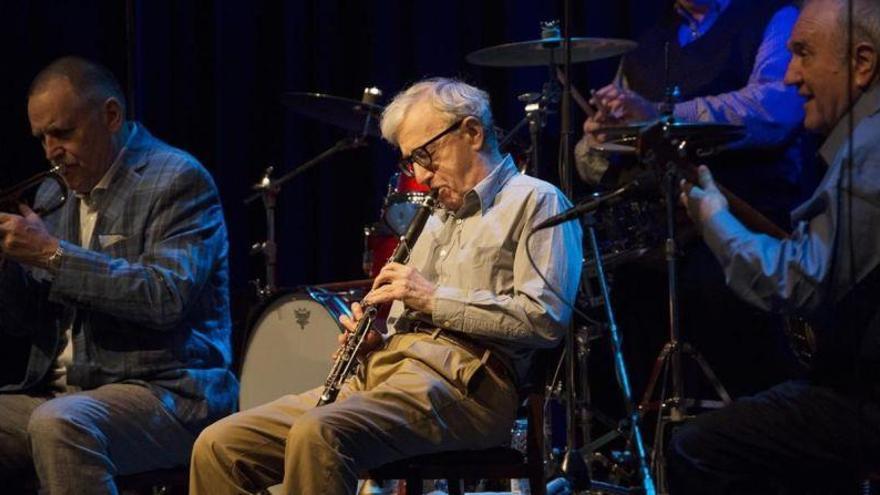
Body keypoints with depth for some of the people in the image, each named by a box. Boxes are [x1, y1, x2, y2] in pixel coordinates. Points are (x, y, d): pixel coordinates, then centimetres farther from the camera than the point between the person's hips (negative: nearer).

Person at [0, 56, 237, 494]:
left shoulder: (178, 180, -5)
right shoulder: (53, 194, 17)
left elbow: (166, 298, -20)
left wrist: (53, 253, -18)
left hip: (164, 392, -8)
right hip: (56, 394, 8)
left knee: (58, 423, -36)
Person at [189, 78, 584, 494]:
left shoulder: (534, 201, 5)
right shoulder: (437, 220, 32)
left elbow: (546, 318, -11)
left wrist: (435, 299, -9)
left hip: (463, 381, -9)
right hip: (380, 374, 9)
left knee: (316, 436, -36)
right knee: (219, 445, -9)